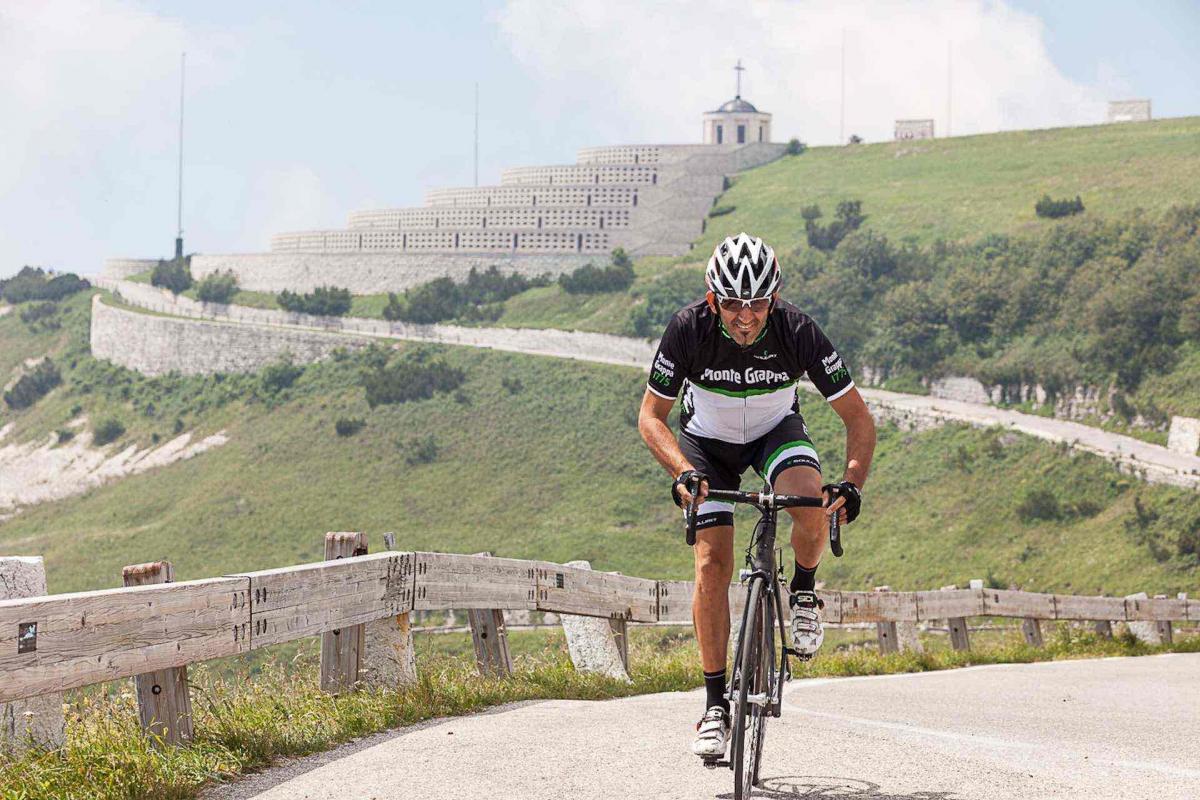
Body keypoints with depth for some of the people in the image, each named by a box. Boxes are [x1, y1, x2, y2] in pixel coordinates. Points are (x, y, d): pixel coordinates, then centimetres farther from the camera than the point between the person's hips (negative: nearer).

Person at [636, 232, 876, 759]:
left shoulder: (797, 331, -30)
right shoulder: (688, 329, -30)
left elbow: (858, 419, -23)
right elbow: (651, 417, -20)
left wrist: (852, 482, -39)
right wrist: (682, 471, -38)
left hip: (776, 430, 0)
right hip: (706, 439, 0)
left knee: (812, 500, -33)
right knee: (712, 564, -13)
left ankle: (804, 592, -2)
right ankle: (716, 705, -4)